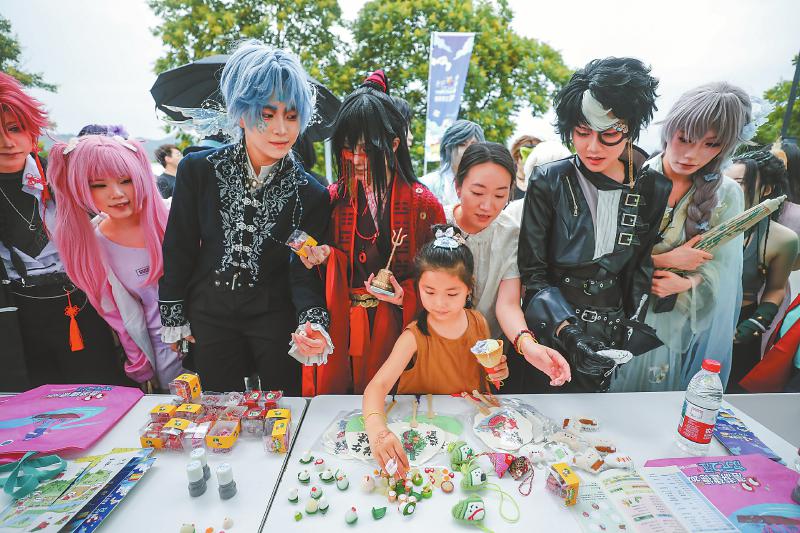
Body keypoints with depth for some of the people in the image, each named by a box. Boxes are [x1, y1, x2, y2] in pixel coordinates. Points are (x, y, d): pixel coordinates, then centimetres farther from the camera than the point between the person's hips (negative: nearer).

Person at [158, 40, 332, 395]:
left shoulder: (312, 196, -13)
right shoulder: (198, 170, -10)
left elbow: (304, 274, -12)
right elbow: (179, 249, -1)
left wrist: (312, 322, -31)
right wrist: (173, 319, 2)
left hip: (275, 318, -1)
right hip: (209, 318, 2)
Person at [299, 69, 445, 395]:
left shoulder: (422, 204, -6)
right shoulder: (333, 198, 2)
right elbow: (327, 271, 10)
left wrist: (406, 295, -16)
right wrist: (323, 255, -11)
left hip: (393, 329, -2)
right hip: (339, 328, 2)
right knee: (333, 396, 13)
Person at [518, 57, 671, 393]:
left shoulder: (653, 191, -2)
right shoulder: (549, 182, -10)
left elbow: (643, 275, 4)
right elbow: (532, 272, -11)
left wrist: (633, 336, -7)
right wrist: (567, 332, -21)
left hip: (614, 337, 3)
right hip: (551, 331, -2)